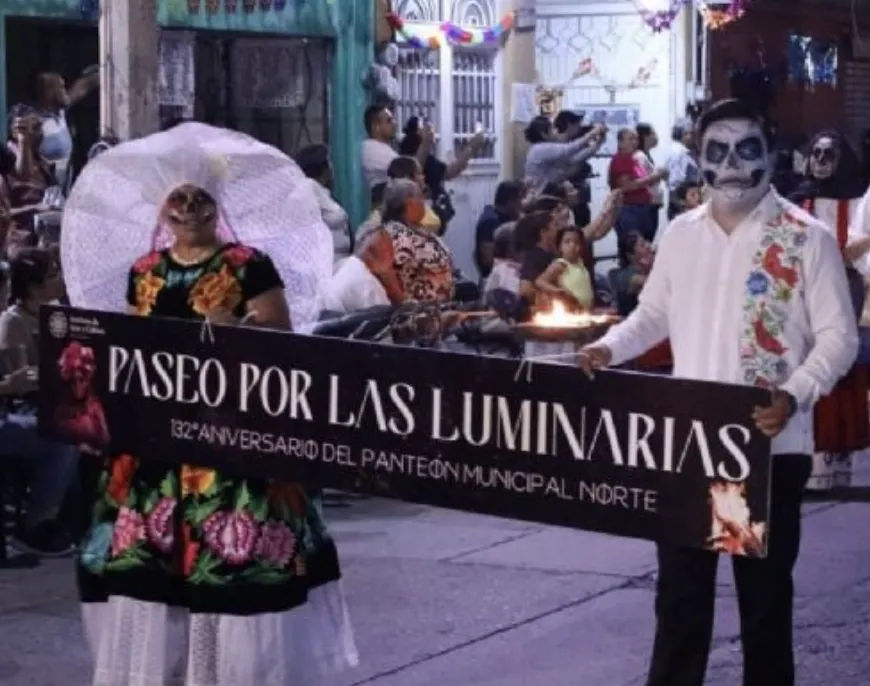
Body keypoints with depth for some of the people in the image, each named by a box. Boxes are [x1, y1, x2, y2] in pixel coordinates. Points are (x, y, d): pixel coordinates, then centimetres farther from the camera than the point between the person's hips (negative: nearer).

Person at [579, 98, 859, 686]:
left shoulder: (807, 238, -6)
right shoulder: (681, 233, 8)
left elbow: (839, 336, -7)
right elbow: (654, 314, 18)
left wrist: (794, 396, -24)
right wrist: (609, 347, -2)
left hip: (770, 445, -4)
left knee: (765, 591, 7)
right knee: (679, 587, 11)